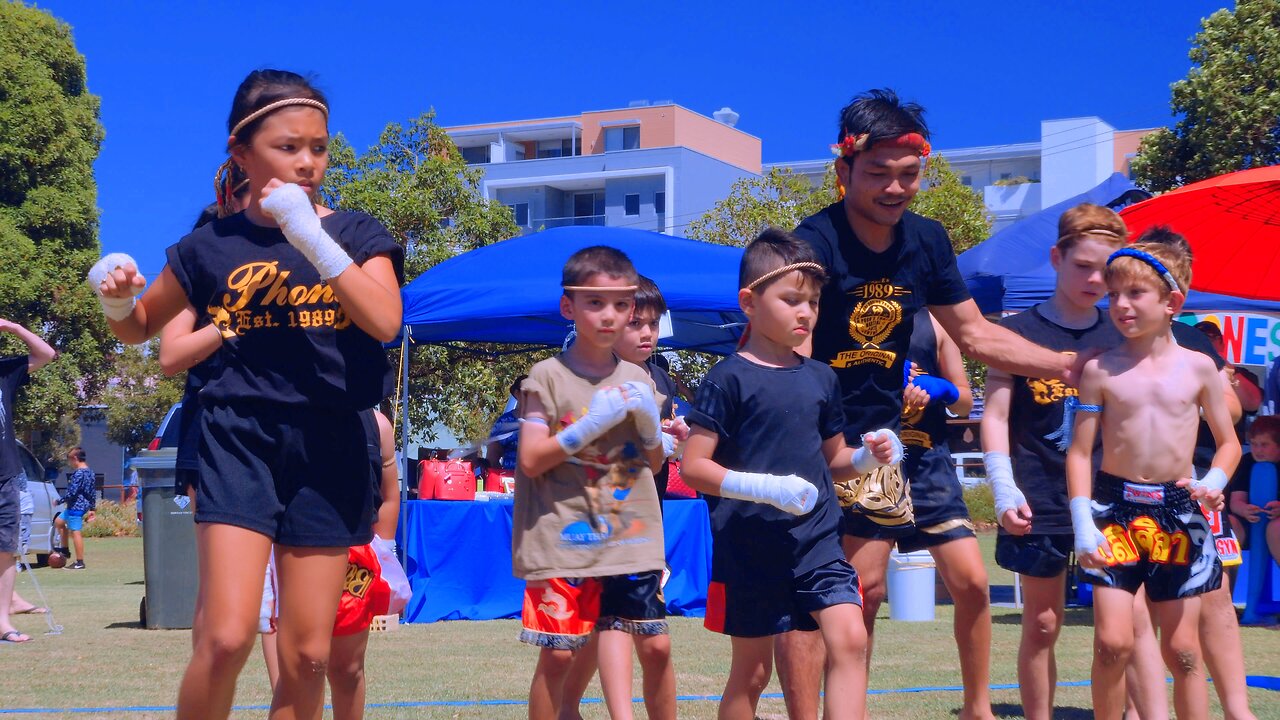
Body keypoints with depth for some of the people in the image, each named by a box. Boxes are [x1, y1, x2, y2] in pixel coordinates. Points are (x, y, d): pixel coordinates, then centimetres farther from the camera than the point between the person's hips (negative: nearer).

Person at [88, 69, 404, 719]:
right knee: (227, 638, -17)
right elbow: (138, 328, 18)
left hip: (330, 445, 1)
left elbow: (384, 321, -15)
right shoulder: (212, 246, 4)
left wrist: (310, 235, -19)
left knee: (307, 655, 3)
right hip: (239, 436, -1)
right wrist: (116, 298, -5)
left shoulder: (355, 235, 4)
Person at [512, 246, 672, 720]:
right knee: (557, 654, -3)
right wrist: (590, 425, -16)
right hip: (563, 540, -4)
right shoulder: (548, 377, -3)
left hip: (630, 537, 4)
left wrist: (649, 424, -3)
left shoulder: (636, 380, 11)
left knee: (655, 645, 4)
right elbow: (531, 460, -9)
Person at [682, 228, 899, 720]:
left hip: (817, 541, 4)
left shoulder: (820, 379, 9)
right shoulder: (729, 379, -8)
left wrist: (868, 457, -2)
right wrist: (764, 487, -24)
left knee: (849, 640, -14)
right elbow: (692, 468, -12)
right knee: (751, 670, 6)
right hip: (748, 549, -4)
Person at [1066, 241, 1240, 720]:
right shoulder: (1100, 370, 0)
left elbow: (1228, 442, 11)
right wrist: (1082, 523, -8)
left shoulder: (1197, 367, 3)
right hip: (1115, 507, -1)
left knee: (1182, 648, 6)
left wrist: (1214, 482, -9)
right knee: (1112, 641, -8)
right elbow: (1080, 451, 1)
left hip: (1178, 510, 1)